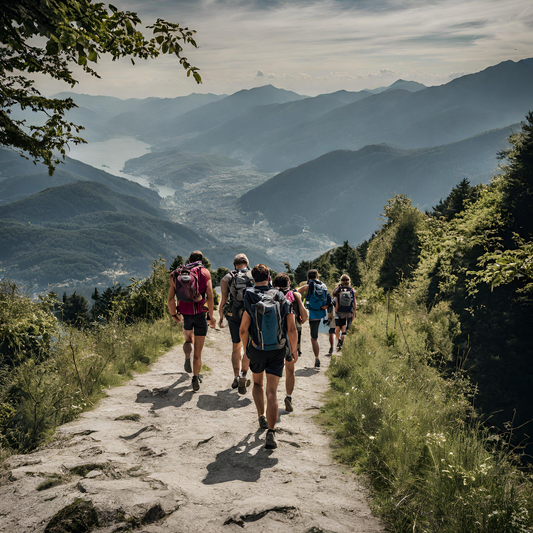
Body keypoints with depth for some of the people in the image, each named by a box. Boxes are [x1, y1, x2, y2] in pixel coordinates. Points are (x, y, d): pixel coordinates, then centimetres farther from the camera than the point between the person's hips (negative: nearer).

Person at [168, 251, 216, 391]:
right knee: (198, 351, 8)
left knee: (188, 337, 32)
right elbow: (210, 297, -9)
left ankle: (187, 358, 7)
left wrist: (174, 314, 17)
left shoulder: (177, 273, 4)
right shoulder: (204, 272, -3)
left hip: (185, 315, 2)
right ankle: (195, 380, 7)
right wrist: (211, 316, 0)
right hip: (200, 314, -2)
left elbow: (171, 299, 2)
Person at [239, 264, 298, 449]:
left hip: (256, 350, 0)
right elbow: (292, 329, -4)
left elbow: (244, 330, -8)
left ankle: (262, 416, 18)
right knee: (272, 392, 0)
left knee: (257, 383, 27)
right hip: (278, 351, 1)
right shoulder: (282, 299, -4)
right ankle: (271, 433, -9)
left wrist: (246, 349, 8)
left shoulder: (250, 301, -10)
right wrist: (294, 350, 9)